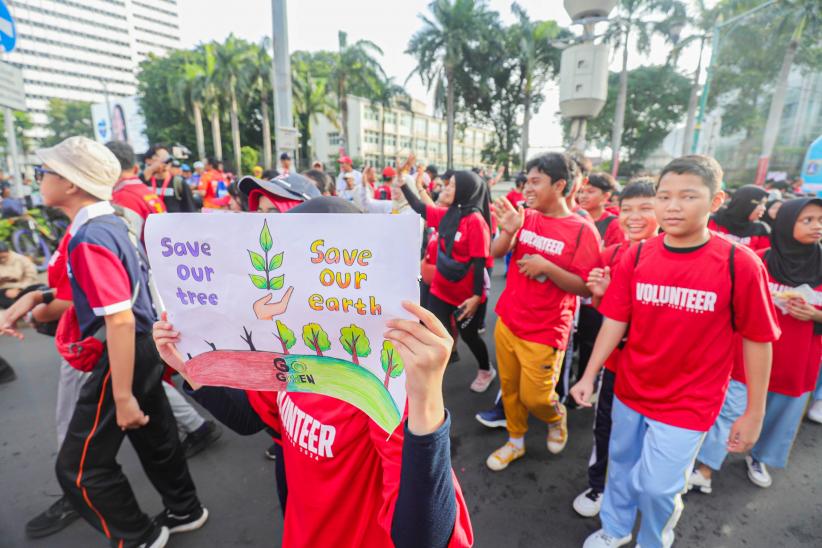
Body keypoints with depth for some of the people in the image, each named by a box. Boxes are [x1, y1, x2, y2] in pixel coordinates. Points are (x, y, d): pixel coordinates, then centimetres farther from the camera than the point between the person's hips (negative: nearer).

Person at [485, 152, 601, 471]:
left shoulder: (582, 230, -12)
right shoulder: (526, 216, 2)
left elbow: (586, 288, -12)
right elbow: (496, 253, -2)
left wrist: (548, 267, -24)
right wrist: (508, 230, -21)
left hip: (544, 333, -4)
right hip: (507, 321, 5)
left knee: (533, 397, 8)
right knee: (509, 388, 16)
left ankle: (556, 418, 43)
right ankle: (515, 442, 39)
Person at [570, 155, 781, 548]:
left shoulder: (740, 264, -16)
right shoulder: (635, 257, -8)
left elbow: (757, 339, -8)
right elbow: (615, 321, -4)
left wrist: (754, 412, -4)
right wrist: (589, 375, -6)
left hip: (688, 403, -3)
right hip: (629, 390, 3)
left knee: (657, 486, 6)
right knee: (621, 466, 21)